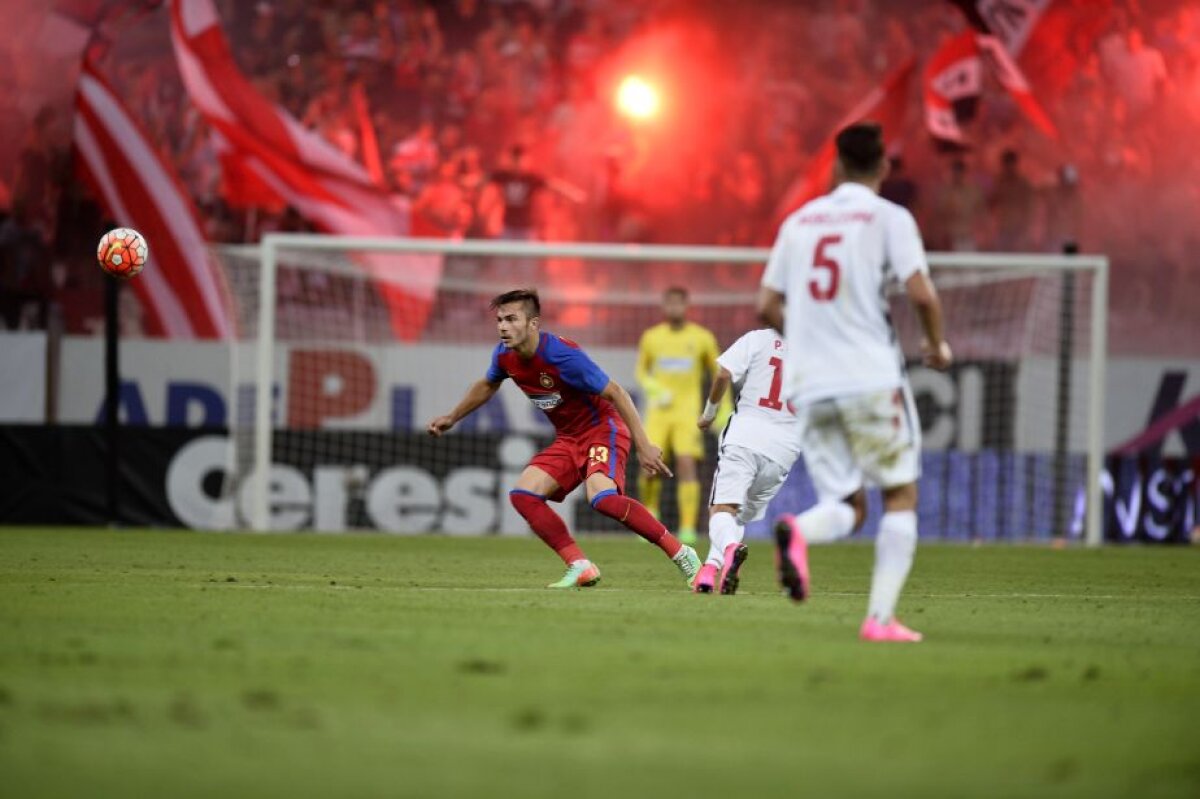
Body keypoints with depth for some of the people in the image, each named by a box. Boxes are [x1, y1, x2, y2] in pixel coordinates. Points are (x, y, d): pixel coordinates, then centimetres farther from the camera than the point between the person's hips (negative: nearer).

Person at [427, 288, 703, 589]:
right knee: (522, 494, -8)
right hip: (568, 439, 8)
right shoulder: (504, 355, -4)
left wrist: (643, 446, -24)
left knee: (601, 496, -33)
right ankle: (580, 567, -8)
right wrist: (452, 418, 26)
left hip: (602, 429, -8)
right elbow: (488, 385, 21)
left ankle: (681, 554, -22)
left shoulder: (563, 356, -27)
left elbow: (616, 393, -22)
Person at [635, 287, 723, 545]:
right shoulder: (651, 337, 7)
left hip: (688, 410, -1)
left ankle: (688, 528, -14)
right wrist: (653, 389, -4)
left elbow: (718, 372, 12)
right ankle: (650, 513, 21)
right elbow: (641, 371, 17)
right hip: (658, 409, 1)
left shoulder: (702, 338, 3)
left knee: (687, 465, -15)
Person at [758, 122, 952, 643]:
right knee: (901, 496, 10)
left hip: (807, 385, 4)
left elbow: (766, 306, 14)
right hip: (871, 379, -4)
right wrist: (937, 345, 6)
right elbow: (921, 293, -13)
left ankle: (798, 532, -27)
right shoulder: (890, 219, -1)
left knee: (847, 506, 9)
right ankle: (881, 618, -3)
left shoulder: (799, 221, 14)